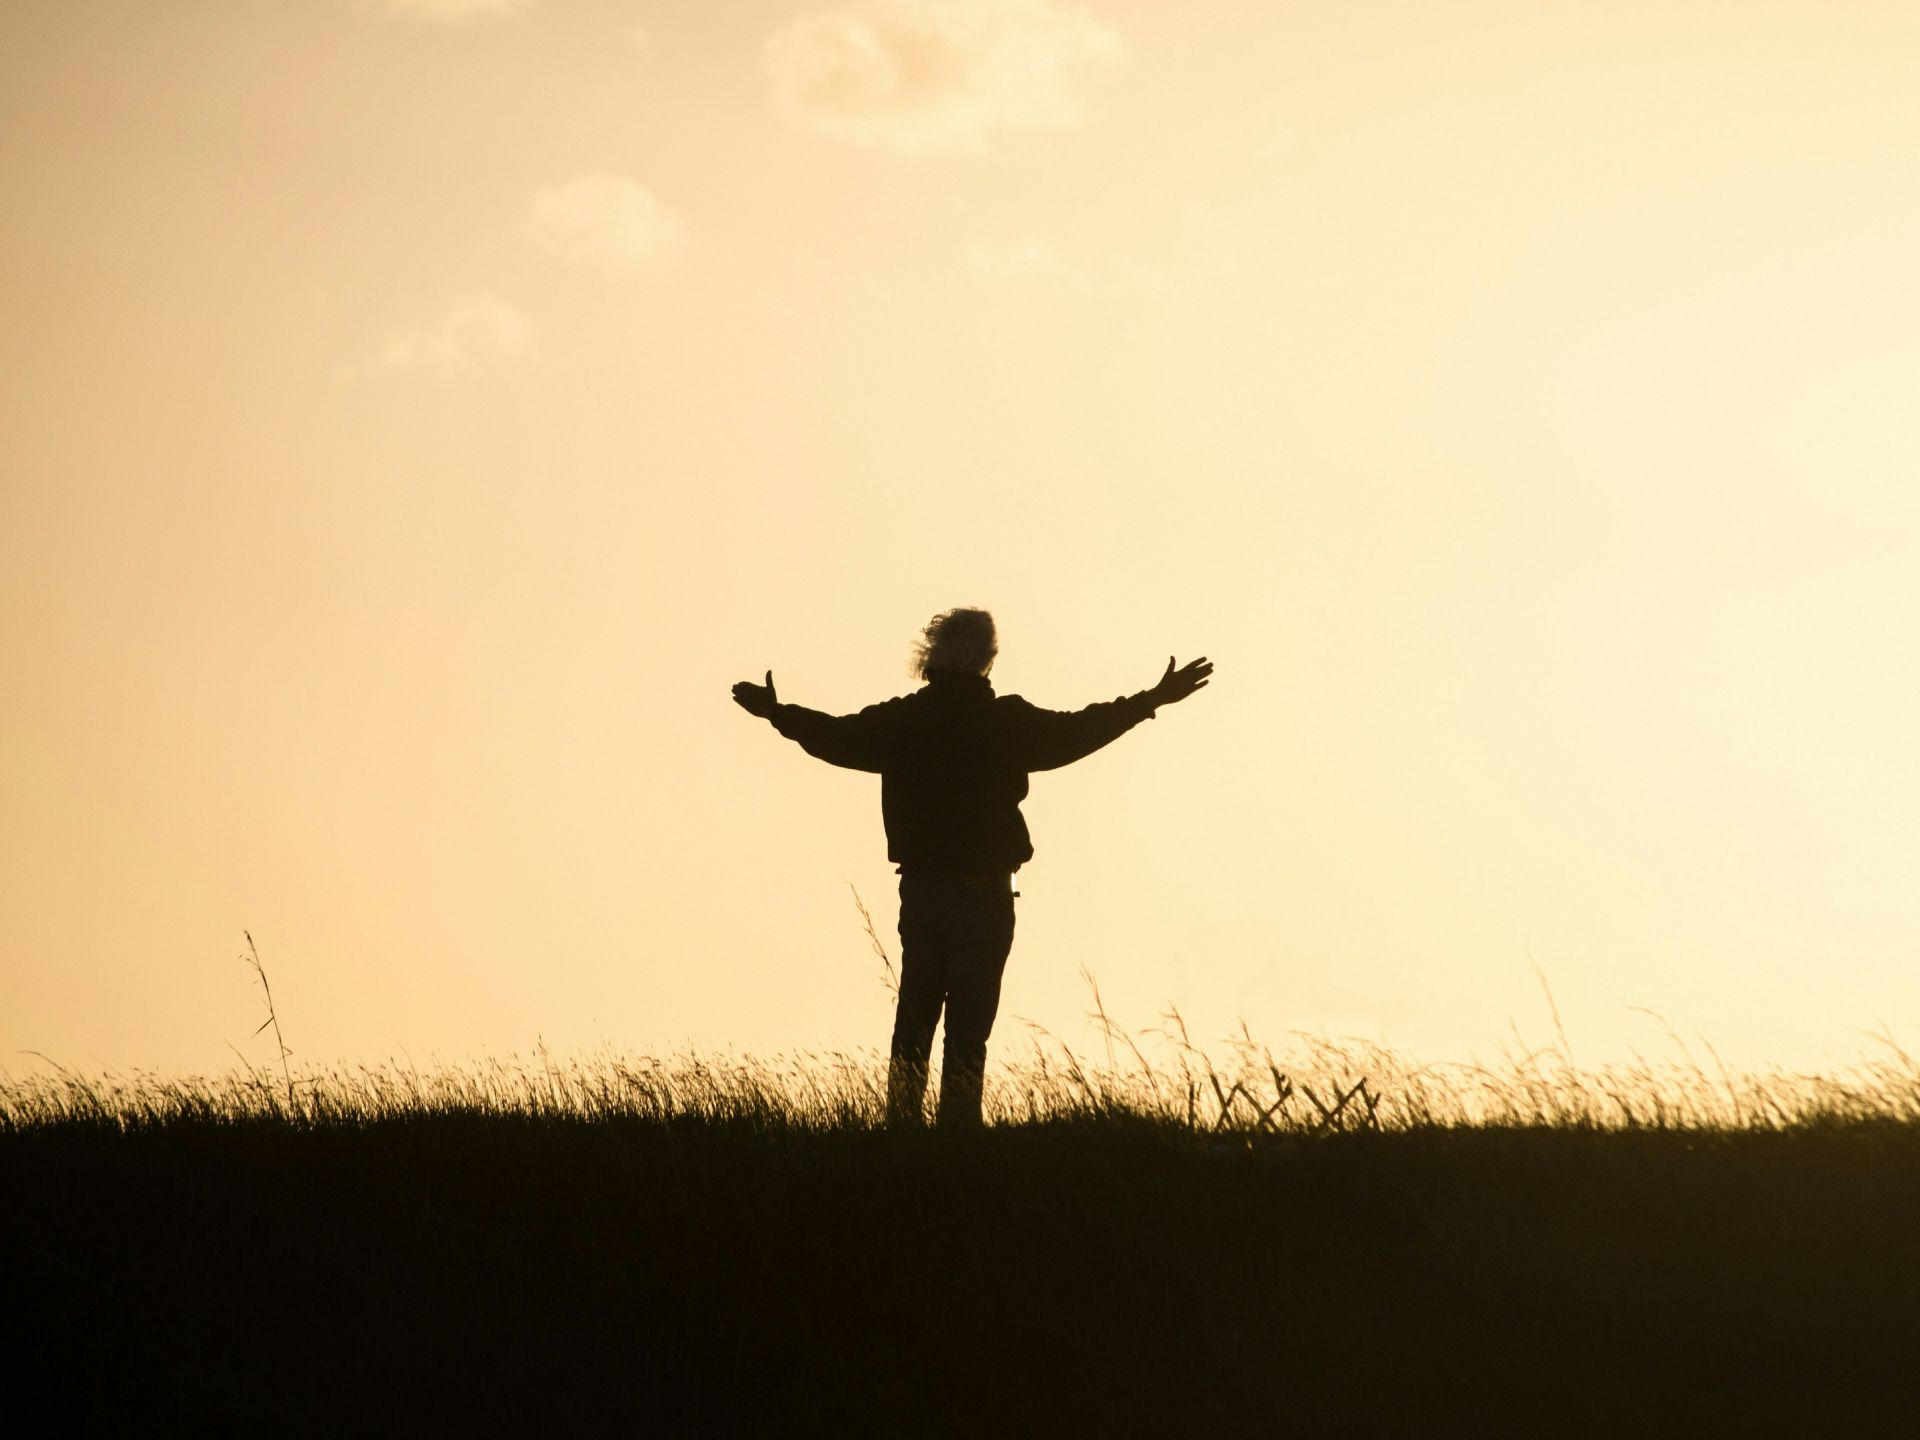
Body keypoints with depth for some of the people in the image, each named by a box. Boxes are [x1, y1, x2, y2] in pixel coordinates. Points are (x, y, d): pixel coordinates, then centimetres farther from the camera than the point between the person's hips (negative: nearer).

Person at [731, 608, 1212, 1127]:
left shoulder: (900, 720, 0)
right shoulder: (1007, 722, -10)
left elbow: (836, 737, 11)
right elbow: (1075, 732, -8)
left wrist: (777, 712, 29)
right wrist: (1152, 700, 0)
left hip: (920, 890, 4)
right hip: (984, 894, -4)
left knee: (913, 1023, 12)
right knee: (968, 1028, -1)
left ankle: (902, 1124, 12)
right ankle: (958, 1128, -3)